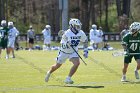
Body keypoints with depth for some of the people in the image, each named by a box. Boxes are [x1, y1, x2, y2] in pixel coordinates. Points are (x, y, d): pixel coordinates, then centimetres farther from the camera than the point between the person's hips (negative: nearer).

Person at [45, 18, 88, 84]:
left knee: (77, 63, -23)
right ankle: (49, 73, 46)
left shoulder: (81, 33, -14)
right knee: (57, 65, 12)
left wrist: (85, 51, 0)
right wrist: (67, 44, -43)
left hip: (73, 52, 3)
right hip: (64, 52, -3)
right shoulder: (67, 34, -28)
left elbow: (85, 41, 5)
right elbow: (62, 45, -22)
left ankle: (68, 79, -11)